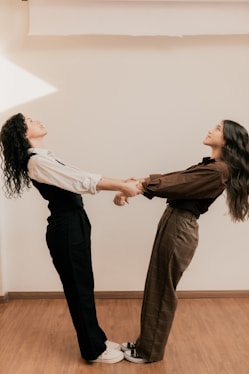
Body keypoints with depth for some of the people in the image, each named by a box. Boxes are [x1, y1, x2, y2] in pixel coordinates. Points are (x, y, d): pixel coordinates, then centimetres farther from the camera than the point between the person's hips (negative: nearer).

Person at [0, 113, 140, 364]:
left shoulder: (43, 159, 14)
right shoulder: (37, 161, -18)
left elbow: (79, 181, 11)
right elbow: (84, 181, -24)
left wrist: (120, 184, 4)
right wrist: (122, 186, -19)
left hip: (73, 226, 9)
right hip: (65, 230, -9)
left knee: (83, 287, 18)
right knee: (79, 290, 4)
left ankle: (97, 341, 33)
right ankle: (93, 350, 21)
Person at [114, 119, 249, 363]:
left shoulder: (218, 171, -17)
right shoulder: (210, 166, 14)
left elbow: (177, 184, -18)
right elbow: (174, 179, 8)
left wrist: (138, 186, -11)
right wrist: (137, 185, -3)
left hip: (179, 229, -9)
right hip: (173, 224, 9)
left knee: (162, 292, 4)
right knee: (156, 288, 17)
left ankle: (149, 351, 22)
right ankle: (145, 343, 33)